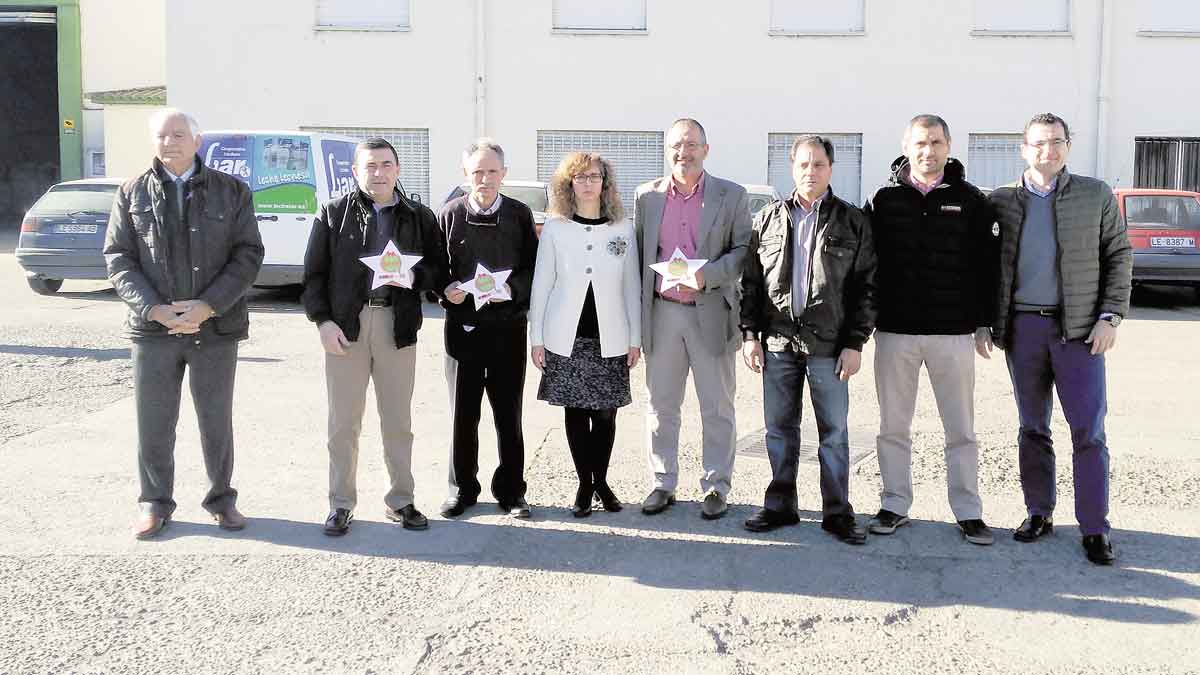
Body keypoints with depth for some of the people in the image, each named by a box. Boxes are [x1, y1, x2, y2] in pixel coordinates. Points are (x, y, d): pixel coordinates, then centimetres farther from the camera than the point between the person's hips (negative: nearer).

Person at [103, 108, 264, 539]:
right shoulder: (133, 194, 5)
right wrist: (154, 309, -12)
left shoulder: (231, 191, 3)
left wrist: (208, 306, -14)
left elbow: (248, 254, -2)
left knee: (216, 418, 9)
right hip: (153, 326, 1)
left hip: (216, 326, -1)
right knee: (154, 421, 5)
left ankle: (221, 498, 23)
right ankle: (154, 503, 20)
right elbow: (117, 258, 2)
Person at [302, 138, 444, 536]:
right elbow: (314, 273, 3)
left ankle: (400, 501, 20)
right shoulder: (334, 213, 5)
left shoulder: (419, 217, 9)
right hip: (345, 324, -1)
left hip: (397, 324, 1)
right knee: (343, 422, 4)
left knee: (398, 421, 9)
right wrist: (322, 320, -8)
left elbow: (438, 272, 8)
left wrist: (413, 276, -13)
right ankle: (341, 504, 14)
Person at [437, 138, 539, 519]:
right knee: (463, 412, 6)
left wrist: (511, 289, -15)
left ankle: (510, 491, 17)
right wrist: (446, 291, -13)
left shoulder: (520, 215, 4)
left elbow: (533, 269, 4)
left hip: (507, 325, 0)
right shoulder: (450, 214, 4)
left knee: (508, 413, 6)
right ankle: (462, 489, 19)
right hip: (463, 326, 0)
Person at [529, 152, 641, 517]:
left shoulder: (623, 229, 5)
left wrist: (635, 339, 4)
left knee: (605, 412, 2)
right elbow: (541, 285, 3)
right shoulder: (554, 229, 3)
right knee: (574, 411, 3)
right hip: (567, 337, 0)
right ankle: (584, 484, 14)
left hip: (610, 338, 1)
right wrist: (536, 338, 0)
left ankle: (601, 481, 17)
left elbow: (632, 288, 7)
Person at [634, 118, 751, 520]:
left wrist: (707, 275, -18)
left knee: (717, 408, 4)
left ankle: (716, 487, 15)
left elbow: (745, 249, -1)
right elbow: (638, 256, 9)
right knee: (661, 406, 9)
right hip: (662, 313, 2)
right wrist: (637, 317, 5)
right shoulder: (647, 196, 8)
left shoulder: (731, 196, 2)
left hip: (711, 314, -2)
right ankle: (663, 484, 20)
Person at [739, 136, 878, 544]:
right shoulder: (768, 220, 9)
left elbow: (865, 287, 1)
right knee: (779, 429, 9)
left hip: (829, 345, -2)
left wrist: (855, 343, -6)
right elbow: (751, 281, 10)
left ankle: (837, 512, 13)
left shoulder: (852, 222, 3)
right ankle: (780, 506, 20)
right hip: (778, 342, 2)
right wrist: (750, 334, 2)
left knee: (834, 432, 4)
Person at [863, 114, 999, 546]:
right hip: (895, 331, 1)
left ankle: (968, 512, 16)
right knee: (893, 427, 9)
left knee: (961, 430, 6)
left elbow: (986, 263, 4)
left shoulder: (969, 199, 3)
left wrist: (984, 321, 0)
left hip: (953, 333, -1)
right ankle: (895, 505, 21)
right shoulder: (885, 199, 4)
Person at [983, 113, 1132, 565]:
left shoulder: (1096, 195, 2)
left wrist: (1110, 316, -6)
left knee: (1089, 431, -3)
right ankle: (1039, 514, 20)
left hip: (1079, 328, -1)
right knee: (1032, 428, 9)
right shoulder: (1001, 201, 4)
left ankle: (1094, 528, 3)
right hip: (1021, 327, 2)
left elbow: (1119, 256, 4)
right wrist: (983, 323, 3)